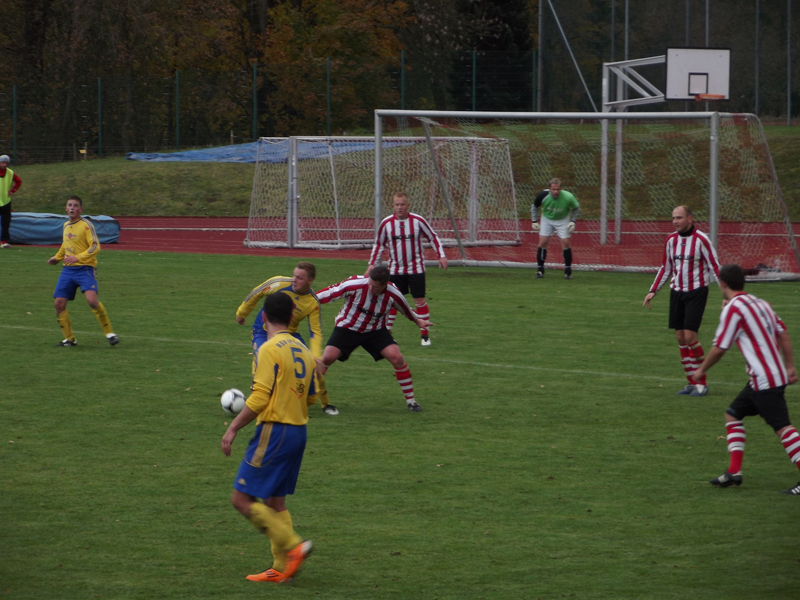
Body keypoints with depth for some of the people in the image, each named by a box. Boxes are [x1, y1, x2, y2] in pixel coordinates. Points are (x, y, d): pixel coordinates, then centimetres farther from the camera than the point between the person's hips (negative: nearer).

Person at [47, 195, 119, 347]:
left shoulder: (86, 225, -8)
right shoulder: (66, 225, 14)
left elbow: (95, 247, -16)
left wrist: (77, 257, -25)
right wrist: (57, 257, 25)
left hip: (85, 268, -7)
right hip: (67, 270, 7)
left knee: (92, 300, -25)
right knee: (59, 303, -2)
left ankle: (109, 333, -11)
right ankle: (69, 339, 11)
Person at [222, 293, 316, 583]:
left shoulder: (270, 349, -13)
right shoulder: (303, 351, 11)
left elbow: (259, 398, -19)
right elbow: (311, 397, 17)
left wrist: (233, 428, -12)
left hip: (274, 431, -8)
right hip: (298, 430, 8)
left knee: (242, 499, -4)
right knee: (275, 502, 15)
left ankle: (293, 546, -12)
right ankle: (281, 568, 13)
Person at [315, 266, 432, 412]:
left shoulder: (394, 295, -18)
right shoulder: (355, 284, -26)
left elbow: (407, 311, 4)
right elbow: (329, 293, -18)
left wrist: (418, 320, 18)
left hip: (375, 331, 1)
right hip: (347, 328, -1)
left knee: (397, 357, -16)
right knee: (327, 357, -20)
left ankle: (410, 401, -1)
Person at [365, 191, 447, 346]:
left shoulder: (417, 221, -9)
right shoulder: (386, 223, -6)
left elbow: (433, 237, 3)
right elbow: (379, 244, 7)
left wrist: (441, 256, -4)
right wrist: (372, 264, 2)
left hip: (416, 268, -1)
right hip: (395, 269, 1)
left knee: (420, 301, -4)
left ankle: (424, 335, 6)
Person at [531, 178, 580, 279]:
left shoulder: (568, 197, -29)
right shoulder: (543, 195, -26)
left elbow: (576, 208, -6)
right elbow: (534, 207, -4)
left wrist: (573, 221, -14)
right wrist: (534, 221, -6)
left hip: (563, 220, -1)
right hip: (547, 219, 1)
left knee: (565, 243, -10)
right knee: (543, 242, -9)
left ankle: (568, 271, 4)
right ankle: (540, 270, 3)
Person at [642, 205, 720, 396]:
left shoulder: (701, 239, -10)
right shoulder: (671, 240, 7)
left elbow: (715, 267, -8)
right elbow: (665, 268, 18)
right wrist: (653, 291, 13)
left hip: (696, 291, -6)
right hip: (676, 292, 6)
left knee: (690, 336, -13)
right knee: (681, 338, 4)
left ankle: (702, 383, -2)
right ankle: (692, 382, 13)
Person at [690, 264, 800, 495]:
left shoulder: (733, 308, -11)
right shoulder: (760, 303, 14)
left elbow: (719, 348, -7)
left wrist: (701, 370, 8)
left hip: (765, 380, -10)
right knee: (733, 415, 16)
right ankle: (734, 472, 13)